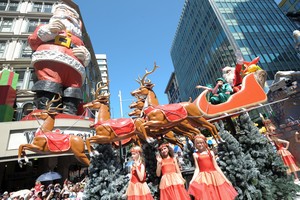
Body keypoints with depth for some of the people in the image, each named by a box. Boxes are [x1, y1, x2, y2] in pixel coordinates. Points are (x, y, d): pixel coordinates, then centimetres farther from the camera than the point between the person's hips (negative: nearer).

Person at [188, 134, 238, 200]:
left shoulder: (210, 152, 9)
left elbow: (216, 167, 9)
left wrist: (225, 178, 7)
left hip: (214, 176, 3)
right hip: (204, 178, -2)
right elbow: (197, 169, -2)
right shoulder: (195, 154, 4)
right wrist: (193, 179, -16)